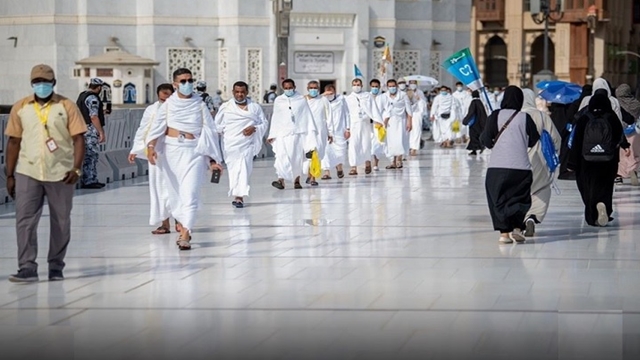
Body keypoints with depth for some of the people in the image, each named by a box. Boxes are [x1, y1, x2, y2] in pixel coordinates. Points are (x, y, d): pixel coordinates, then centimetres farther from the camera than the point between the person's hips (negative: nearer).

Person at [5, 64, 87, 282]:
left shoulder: (67, 107, 0)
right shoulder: (20, 108, 6)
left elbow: (78, 139, -2)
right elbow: (14, 142, 9)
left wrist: (76, 168, -15)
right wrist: (9, 175, 6)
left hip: (61, 173, -1)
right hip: (28, 173, 1)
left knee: (61, 222, 7)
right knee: (25, 220, -6)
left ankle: (56, 266, 19)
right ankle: (27, 268, -3)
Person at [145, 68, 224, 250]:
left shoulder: (200, 105, 6)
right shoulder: (168, 105, 7)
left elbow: (210, 132, 7)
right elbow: (157, 127, -3)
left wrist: (212, 160, 3)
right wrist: (151, 146, -21)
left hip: (194, 152, -2)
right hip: (171, 151, 2)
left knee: (190, 194, -12)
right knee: (174, 192, 9)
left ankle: (185, 236, -17)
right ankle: (184, 227, 26)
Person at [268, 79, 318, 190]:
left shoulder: (301, 100, 7)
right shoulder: (278, 101, 9)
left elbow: (308, 117, 8)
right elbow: (275, 118, 12)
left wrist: (311, 131, 4)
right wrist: (272, 135, 11)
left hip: (298, 133, 0)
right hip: (283, 133, 0)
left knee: (298, 157, 1)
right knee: (282, 157, -13)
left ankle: (297, 180, 11)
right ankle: (281, 180, -15)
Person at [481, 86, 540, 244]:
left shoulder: (495, 116, -1)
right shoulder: (525, 118, 0)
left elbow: (485, 139, -5)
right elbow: (534, 140, 4)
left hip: (497, 167, 0)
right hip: (521, 167, 0)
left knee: (499, 200, 9)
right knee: (520, 198, 13)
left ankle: (504, 232, 2)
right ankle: (517, 228, -5)